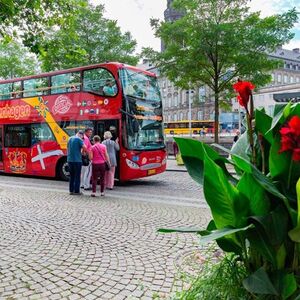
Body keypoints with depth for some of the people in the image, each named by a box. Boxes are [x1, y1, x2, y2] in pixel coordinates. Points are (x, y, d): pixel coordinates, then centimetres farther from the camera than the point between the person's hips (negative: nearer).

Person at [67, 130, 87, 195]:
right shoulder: (79, 139, -9)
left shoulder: (70, 138, 13)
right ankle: (76, 191, 3)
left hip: (69, 159, 7)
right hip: (77, 160, -7)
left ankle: (71, 190, 16)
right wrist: (85, 151, 3)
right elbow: (84, 147, -19)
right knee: (77, 176, 1)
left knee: (72, 176, 14)